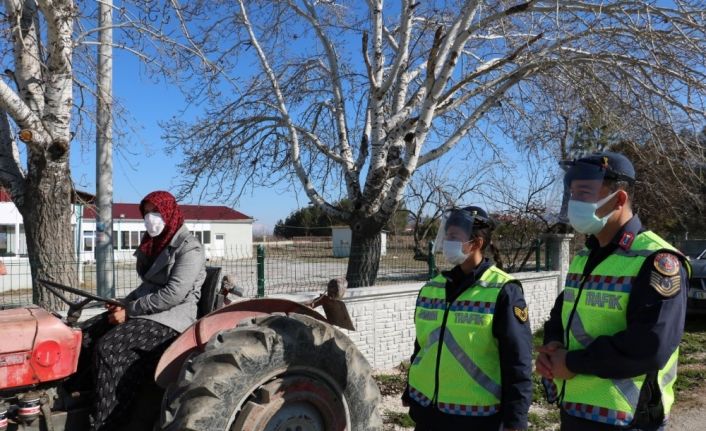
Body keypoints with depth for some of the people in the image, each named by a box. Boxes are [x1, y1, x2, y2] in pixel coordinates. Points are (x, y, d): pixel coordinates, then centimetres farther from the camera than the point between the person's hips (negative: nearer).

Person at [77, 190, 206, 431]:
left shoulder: (189, 248, -12)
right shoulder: (153, 244, 15)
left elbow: (173, 294, -21)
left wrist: (130, 310, -18)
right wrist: (123, 304, 4)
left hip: (172, 317, -9)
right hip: (146, 310, 9)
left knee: (109, 347, -24)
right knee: (86, 333, -8)